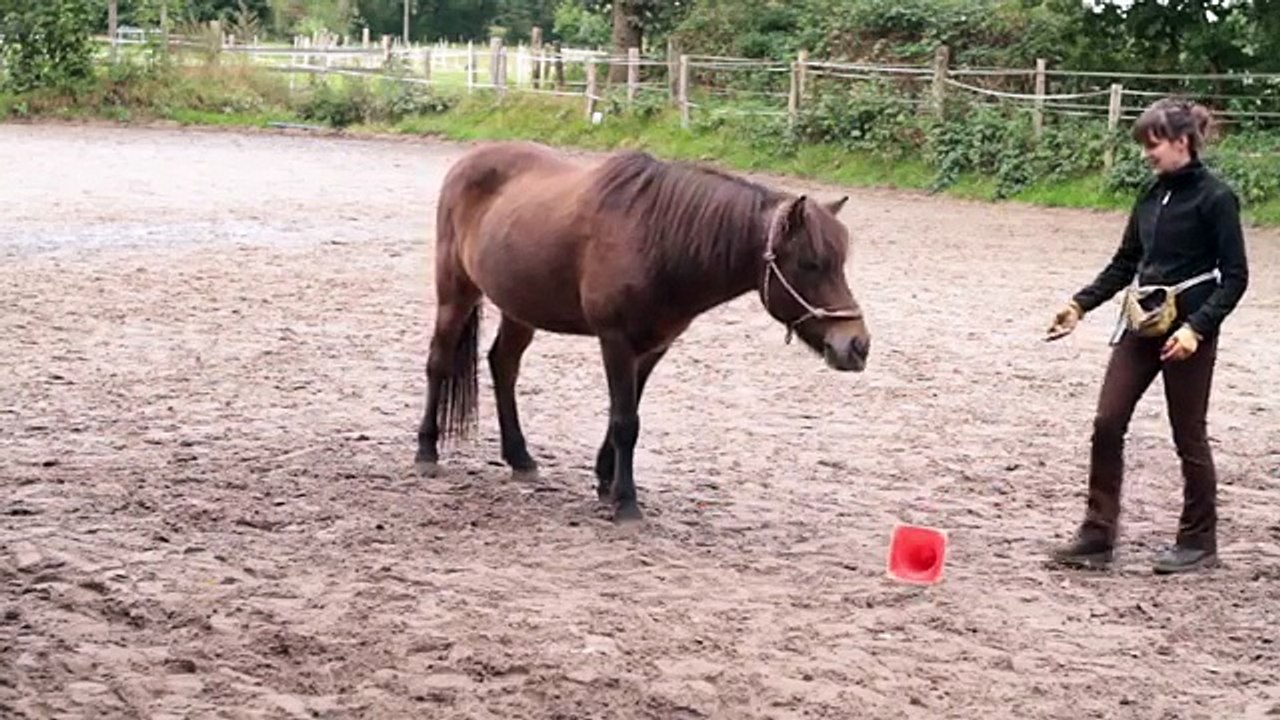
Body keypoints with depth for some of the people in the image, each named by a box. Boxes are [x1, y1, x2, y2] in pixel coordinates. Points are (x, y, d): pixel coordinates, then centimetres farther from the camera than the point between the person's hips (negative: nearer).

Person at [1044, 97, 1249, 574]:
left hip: (1187, 332, -7)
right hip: (1140, 325, 7)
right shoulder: (1153, 195, 9)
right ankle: (1097, 537, 7)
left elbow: (1235, 276, -11)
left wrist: (1197, 328, -21)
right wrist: (1081, 304, 6)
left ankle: (1199, 542, 20)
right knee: (1107, 424, 0)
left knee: (1188, 436, 4)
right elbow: (1125, 263, 16)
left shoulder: (1214, 198, -10)